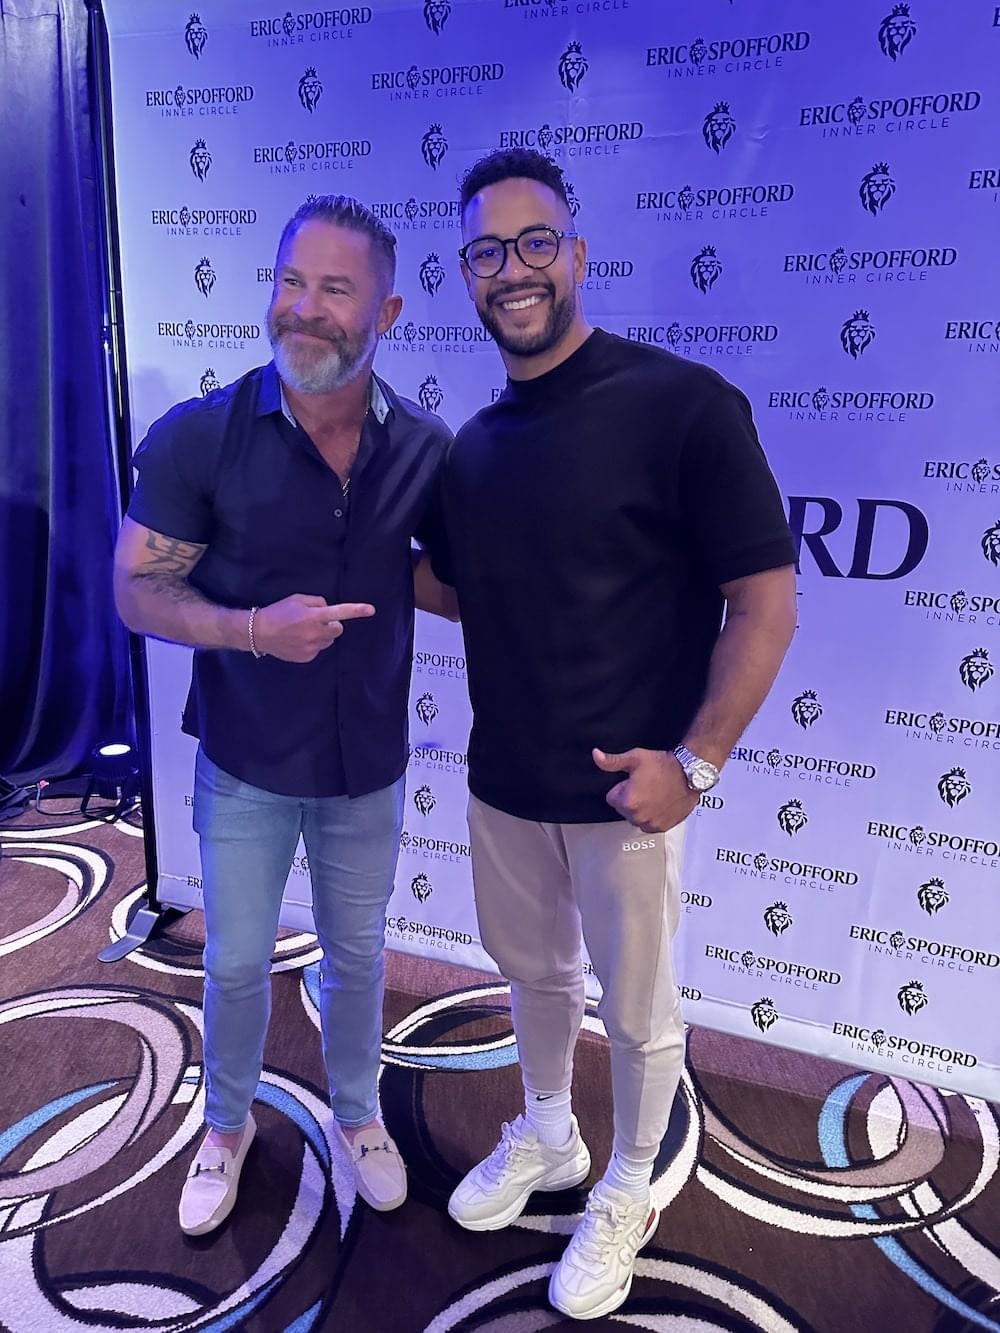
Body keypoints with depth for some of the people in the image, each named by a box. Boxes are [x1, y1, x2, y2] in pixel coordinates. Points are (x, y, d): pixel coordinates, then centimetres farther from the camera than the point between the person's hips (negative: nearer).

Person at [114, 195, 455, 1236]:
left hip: (367, 764, 2)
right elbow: (138, 592, -12)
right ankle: (227, 1123, 48)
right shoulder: (197, 437, -15)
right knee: (235, 963, 18)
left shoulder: (425, 448, -10)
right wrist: (252, 628, -28)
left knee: (356, 956, 21)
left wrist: (386, 572, -16)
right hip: (245, 761, -1)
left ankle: (355, 1111, 49)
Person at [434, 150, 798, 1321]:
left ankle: (625, 1194, 43)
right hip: (503, 781, 6)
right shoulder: (472, 445, 5)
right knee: (531, 971, 24)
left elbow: (765, 599, -15)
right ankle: (546, 1138, 52)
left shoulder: (683, 404, -15)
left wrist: (694, 762, -18)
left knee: (636, 1006, 15)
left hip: (626, 785, -5)